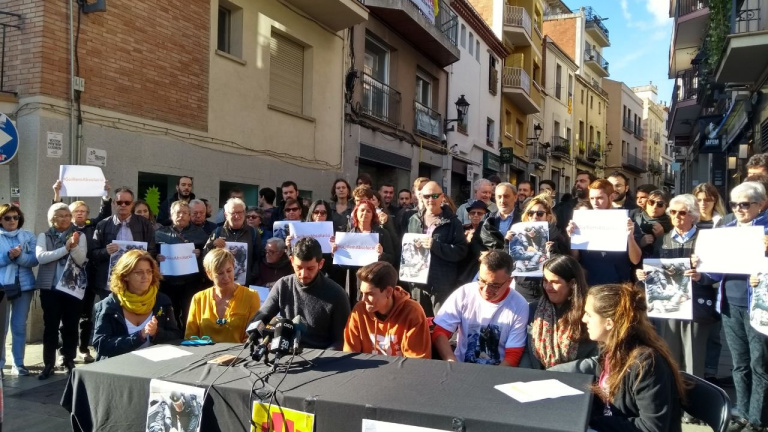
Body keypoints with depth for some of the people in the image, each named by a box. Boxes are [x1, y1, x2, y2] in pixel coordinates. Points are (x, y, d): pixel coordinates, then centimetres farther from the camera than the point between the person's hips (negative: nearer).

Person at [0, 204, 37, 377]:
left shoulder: (28, 236, 6)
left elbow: (35, 260, -3)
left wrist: (19, 256, -20)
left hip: (24, 285, 1)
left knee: (19, 326, 5)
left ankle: (19, 363, 11)